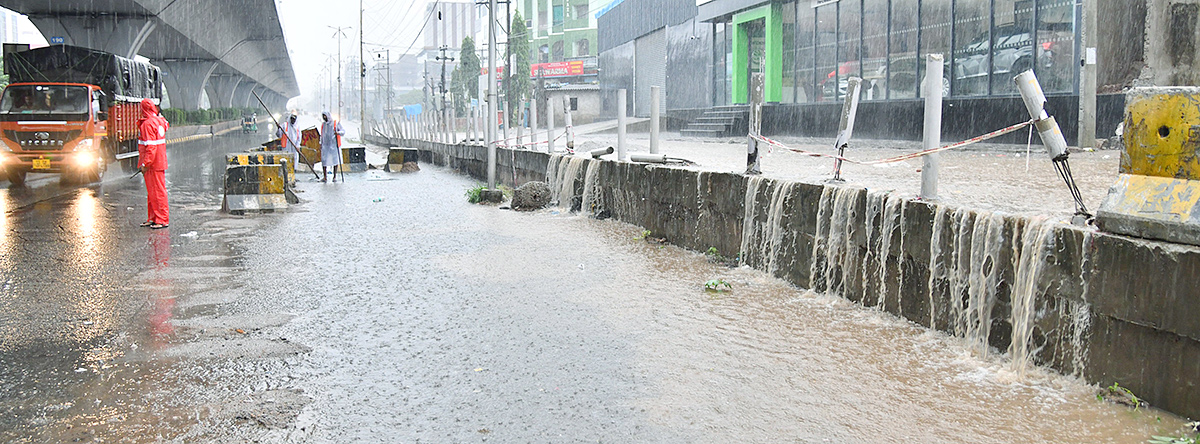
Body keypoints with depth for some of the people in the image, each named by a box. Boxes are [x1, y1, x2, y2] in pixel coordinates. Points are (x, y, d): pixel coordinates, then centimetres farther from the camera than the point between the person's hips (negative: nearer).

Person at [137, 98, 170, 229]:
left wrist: (145, 164, -21)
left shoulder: (148, 124, -17)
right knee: (152, 191, 16)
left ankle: (162, 220, 1)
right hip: (159, 162, 10)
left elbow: (150, 146, -22)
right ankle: (152, 218, 23)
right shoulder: (159, 121, 8)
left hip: (153, 164, -10)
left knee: (157, 191, -4)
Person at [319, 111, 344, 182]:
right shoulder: (323, 124, 13)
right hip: (325, 146, 3)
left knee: (335, 160, -2)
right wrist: (321, 144, 16)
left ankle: (335, 176, 5)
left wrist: (338, 132, -24)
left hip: (334, 145, -3)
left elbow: (343, 132, -3)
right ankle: (324, 177, 0)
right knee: (324, 161, -4)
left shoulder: (336, 123, 0)